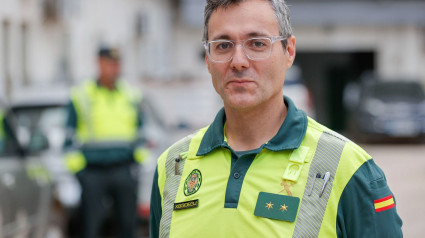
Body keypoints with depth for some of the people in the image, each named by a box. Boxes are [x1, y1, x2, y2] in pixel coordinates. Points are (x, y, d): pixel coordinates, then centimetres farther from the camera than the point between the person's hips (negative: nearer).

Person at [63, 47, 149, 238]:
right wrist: (75, 165, -2)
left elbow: (140, 133, 19)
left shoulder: (132, 96, 12)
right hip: (92, 173, -2)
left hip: (124, 171, 2)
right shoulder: (80, 96, 4)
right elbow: (70, 135, 5)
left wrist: (140, 156, 8)